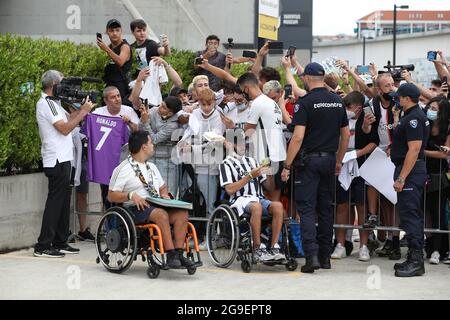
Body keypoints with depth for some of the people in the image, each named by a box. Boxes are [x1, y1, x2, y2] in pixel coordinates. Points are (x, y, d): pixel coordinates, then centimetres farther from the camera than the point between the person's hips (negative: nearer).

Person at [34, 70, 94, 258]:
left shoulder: (51, 103, 19)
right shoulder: (47, 103, -12)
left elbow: (67, 120, 16)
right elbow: (65, 128, -17)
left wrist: (83, 110, 7)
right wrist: (83, 112, -11)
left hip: (61, 159, 10)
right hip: (57, 160, -10)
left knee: (63, 201, 13)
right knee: (55, 202, -9)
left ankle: (59, 243, 18)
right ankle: (43, 246, -8)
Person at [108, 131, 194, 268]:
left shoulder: (151, 167, 23)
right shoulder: (123, 169, -1)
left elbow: (162, 187, 33)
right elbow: (111, 196, -5)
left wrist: (165, 195, 8)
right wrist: (131, 196, -20)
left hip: (157, 205, 7)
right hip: (136, 210, -7)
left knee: (182, 213, -20)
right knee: (161, 214, -36)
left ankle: (178, 253, -26)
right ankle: (171, 254, -35)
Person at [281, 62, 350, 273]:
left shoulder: (305, 103, -11)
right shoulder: (337, 102, 8)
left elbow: (298, 137, -17)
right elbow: (346, 134, 13)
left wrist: (287, 165, -12)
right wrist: (339, 161, 23)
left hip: (309, 160, -6)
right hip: (329, 159, 6)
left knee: (307, 208, -4)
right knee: (326, 207, 12)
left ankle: (312, 255, -15)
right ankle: (325, 256, 16)